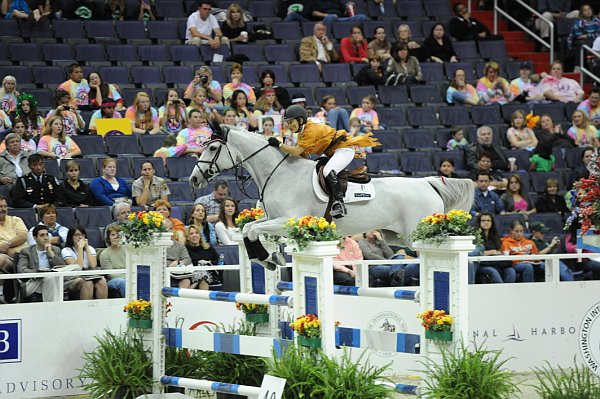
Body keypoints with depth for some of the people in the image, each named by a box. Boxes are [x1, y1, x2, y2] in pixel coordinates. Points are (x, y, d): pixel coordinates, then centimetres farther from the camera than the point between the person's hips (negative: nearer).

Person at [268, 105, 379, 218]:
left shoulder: (311, 130, -22)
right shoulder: (302, 133, 9)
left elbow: (297, 152, -29)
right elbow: (303, 155, 4)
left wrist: (278, 144, -23)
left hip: (344, 149, -11)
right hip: (332, 153, 11)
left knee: (328, 171, -30)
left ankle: (339, 204, -34)